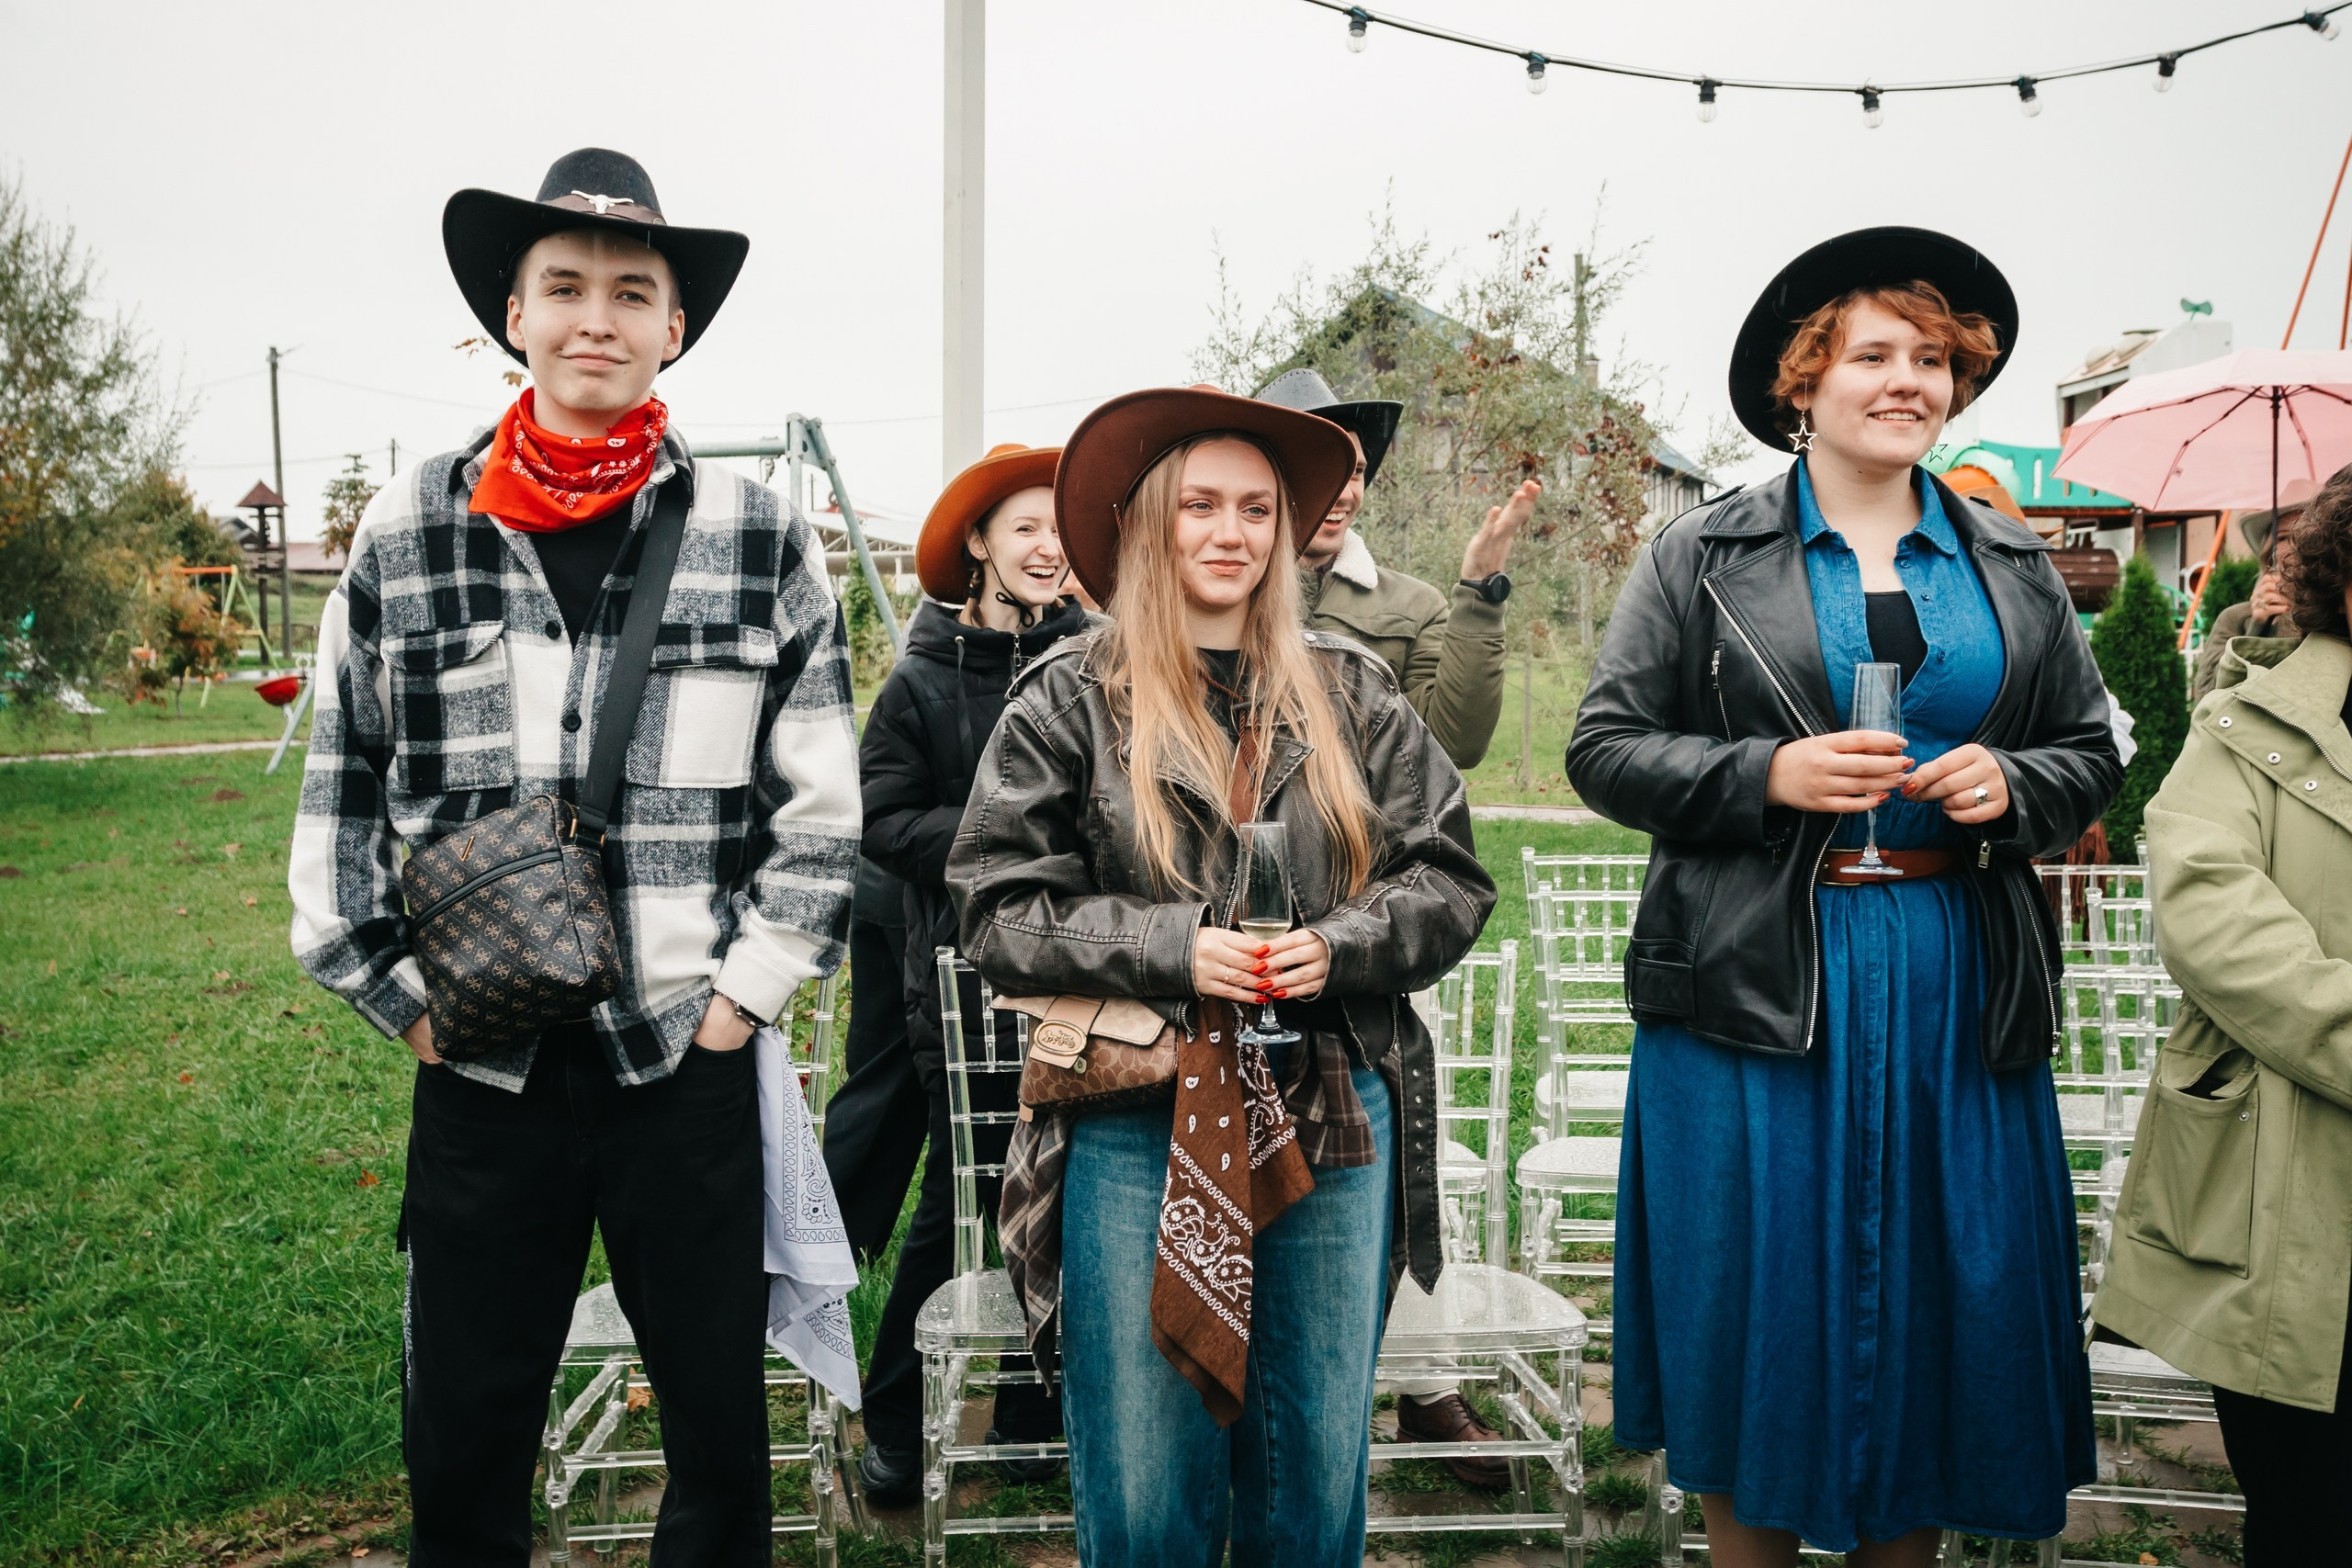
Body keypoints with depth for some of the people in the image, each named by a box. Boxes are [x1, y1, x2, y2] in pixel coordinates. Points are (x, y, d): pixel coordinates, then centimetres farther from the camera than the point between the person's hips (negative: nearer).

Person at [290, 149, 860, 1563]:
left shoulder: (764, 539, -1)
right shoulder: (408, 533, 3)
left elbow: (823, 803, 3)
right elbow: (341, 793, 10)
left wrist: (745, 986, -3)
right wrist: (394, 991, 4)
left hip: (689, 1062, -1)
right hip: (480, 1067, 1)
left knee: (723, 1441, 12)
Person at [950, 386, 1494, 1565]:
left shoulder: (1349, 696, 10)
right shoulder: (1070, 701, 2)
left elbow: (1448, 877, 8)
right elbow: (1001, 912, -2)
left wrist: (1337, 947, -10)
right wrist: (1174, 949, -14)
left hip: (1335, 1119, 3)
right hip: (1137, 1123, -2)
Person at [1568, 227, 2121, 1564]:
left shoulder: (2013, 567, 12)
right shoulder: (1704, 557, 2)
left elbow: (2092, 754, 16)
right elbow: (1606, 749, -2)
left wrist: (2011, 787, -6)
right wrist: (1768, 774, -16)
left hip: (1961, 989, 3)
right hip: (1757, 987, -3)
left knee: (1945, 1294, 9)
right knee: (1764, 1307, 4)